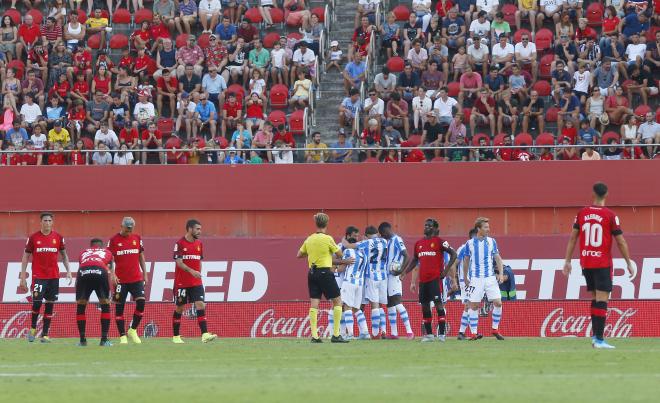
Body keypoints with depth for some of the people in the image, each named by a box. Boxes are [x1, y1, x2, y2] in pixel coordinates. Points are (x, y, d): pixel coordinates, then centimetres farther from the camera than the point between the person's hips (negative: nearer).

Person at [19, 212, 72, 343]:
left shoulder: (58, 238, 6)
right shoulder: (33, 238, 1)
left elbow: (64, 255, 16)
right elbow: (25, 257, 5)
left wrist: (68, 271, 4)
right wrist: (23, 277, 0)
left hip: (53, 276, 2)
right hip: (38, 276, -2)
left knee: (50, 304, 2)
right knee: (37, 302, -12)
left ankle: (45, 335, 7)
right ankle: (33, 328, 11)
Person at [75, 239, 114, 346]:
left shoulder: (84, 253, 37)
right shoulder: (107, 253, 33)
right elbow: (109, 270, 32)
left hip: (83, 273, 1)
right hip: (100, 272, -1)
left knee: (80, 307, 19)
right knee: (105, 306, 16)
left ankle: (82, 340, 19)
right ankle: (104, 340, 12)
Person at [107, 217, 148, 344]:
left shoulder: (137, 238, 8)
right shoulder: (114, 240, -2)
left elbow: (141, 257, 14)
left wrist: (145, 274, 10)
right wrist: (112, 274, -14)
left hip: (136, 278, 2)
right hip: (121, 280, -2)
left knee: (141, 302, -11)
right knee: (119, 307, -2)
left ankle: (133, 330, 5)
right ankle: (122, 336, 4)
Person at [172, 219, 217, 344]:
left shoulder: (199, 244, 10)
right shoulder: (180, 243, -8)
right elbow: (179, 262, -16)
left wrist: (199, 275, 11)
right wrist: (191, 271, -29)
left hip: (196, 282, 4)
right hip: (181, 282, -4)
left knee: (200, 305, -10)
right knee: (180, 308, 5)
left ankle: (205, 334, -17)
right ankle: (176, 337, 16)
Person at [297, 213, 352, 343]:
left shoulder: (309, 239, 6)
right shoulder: (328, 239, -10)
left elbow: (299, 254, 17)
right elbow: (340, 255, -2)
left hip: (312, 273, 5)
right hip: (325, 272, -5)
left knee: (314, 304, 3)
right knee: (337, 302, 5)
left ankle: (314, 336, -4)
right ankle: (336, 335, -1)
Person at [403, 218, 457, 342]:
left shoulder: (439, 241, -3)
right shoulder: (419, 243, 15)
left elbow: (453, 254, -4)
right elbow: (414, 261, 22)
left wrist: (446, 270, -9)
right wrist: (404, 272, 11)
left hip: (435, 278, -6)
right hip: (423, 279, 6)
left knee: (438, 304, -11)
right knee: (425, 306, 6)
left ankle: (442, 333, -11)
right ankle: (429, 334, 12)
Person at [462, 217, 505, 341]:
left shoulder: (491, 241, 6)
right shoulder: (470, 243, 2)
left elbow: (497, 258, 7)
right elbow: (466, 261, 11)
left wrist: (501, 273, -5)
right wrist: (465, 278, 11)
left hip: (490, 277, 1)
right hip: (475, 278, -1)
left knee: (498, 303, -5)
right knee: (474, 306, -1)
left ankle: (495, 329, 10)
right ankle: (474, 333, 5)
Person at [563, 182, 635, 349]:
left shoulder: (581, 213, 3)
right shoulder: (610, 216, -7)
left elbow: (572, 238, 6)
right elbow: (621, 242, -5)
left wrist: (568, 261, 12)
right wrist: (629, 263, 5)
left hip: (586, 264, 4)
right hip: (603, 264, -4)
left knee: (595, 299, 17)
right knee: (602, 301, -5)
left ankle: (595, 335, 15)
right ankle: (599, 340, -10)